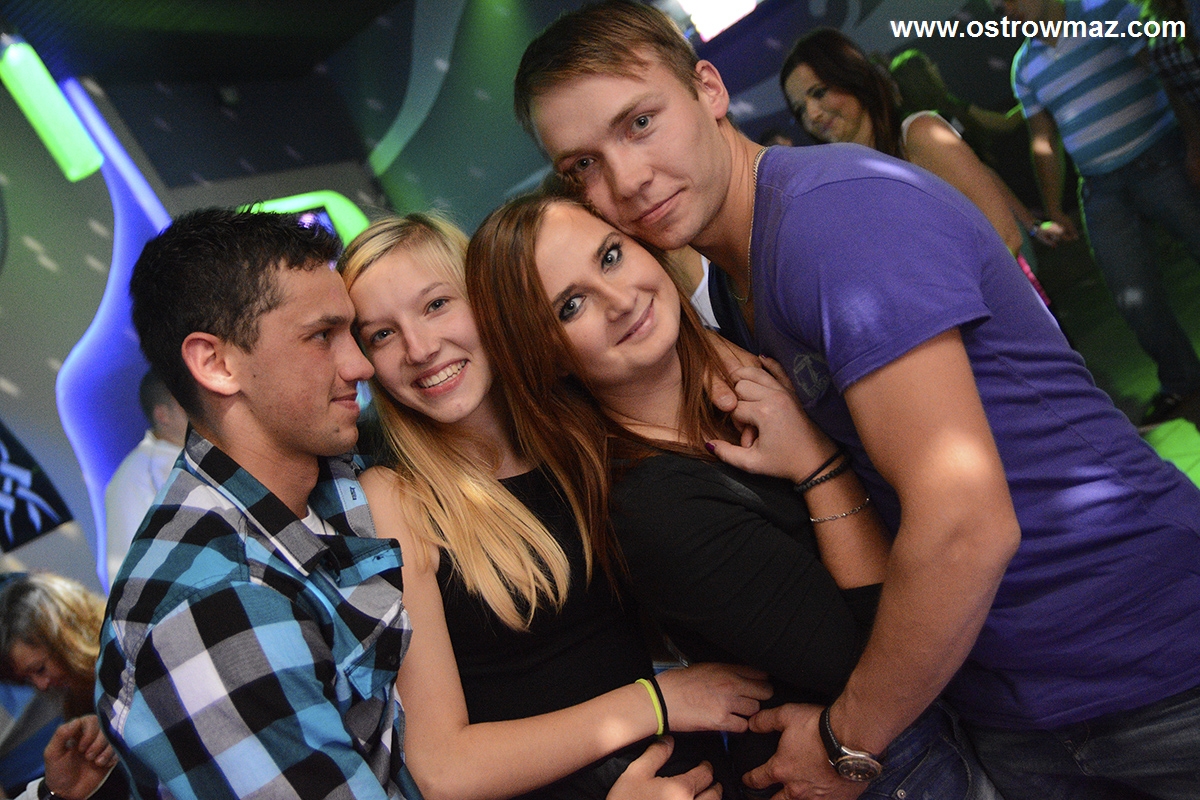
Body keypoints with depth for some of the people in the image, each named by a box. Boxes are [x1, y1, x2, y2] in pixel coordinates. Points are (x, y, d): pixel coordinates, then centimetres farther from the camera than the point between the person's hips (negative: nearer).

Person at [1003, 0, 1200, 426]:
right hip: (1103, 190, 4)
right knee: (1135, 298, 2)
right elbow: (1044, 143, 14)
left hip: (1160, 162, -4)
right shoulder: (1025, 66, 11)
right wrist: (1053, 209, 12)